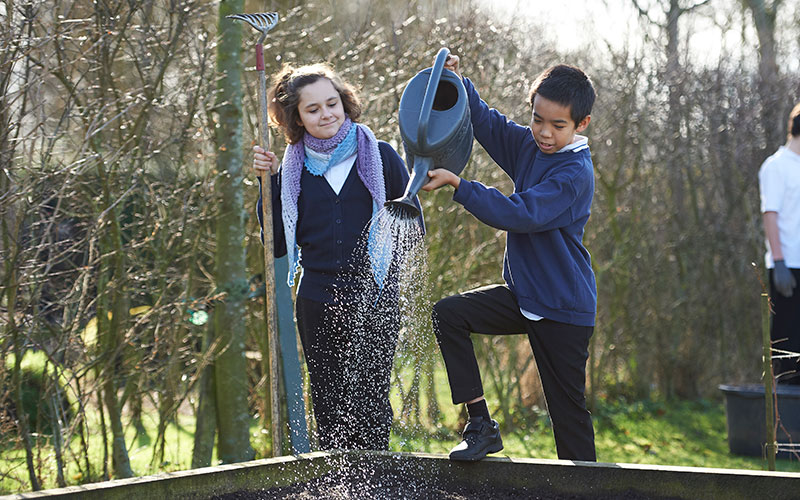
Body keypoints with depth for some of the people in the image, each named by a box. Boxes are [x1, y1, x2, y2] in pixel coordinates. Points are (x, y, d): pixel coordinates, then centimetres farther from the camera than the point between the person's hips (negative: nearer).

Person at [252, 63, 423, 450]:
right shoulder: (291, 169, 6)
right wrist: (269, 183, -3)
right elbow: (278, 244, 5)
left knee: (369, 406, -3)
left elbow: (412, 226, 7)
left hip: (374, 302, -2)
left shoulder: (379, 156, 3)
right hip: (318, 305, 2)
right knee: (329, 411, 6)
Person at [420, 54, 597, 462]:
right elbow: (485, 122, 14)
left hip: (564, 308, -7)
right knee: (447, 314, -10)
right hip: (522, 295, 7)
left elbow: (522, 214, -28)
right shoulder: (529, 146, 5)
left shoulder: (575, 172, -19)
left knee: (568, 410, -3)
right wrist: (457, 82, -5)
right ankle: (481, 425, -6)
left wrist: (457, 185, -29)